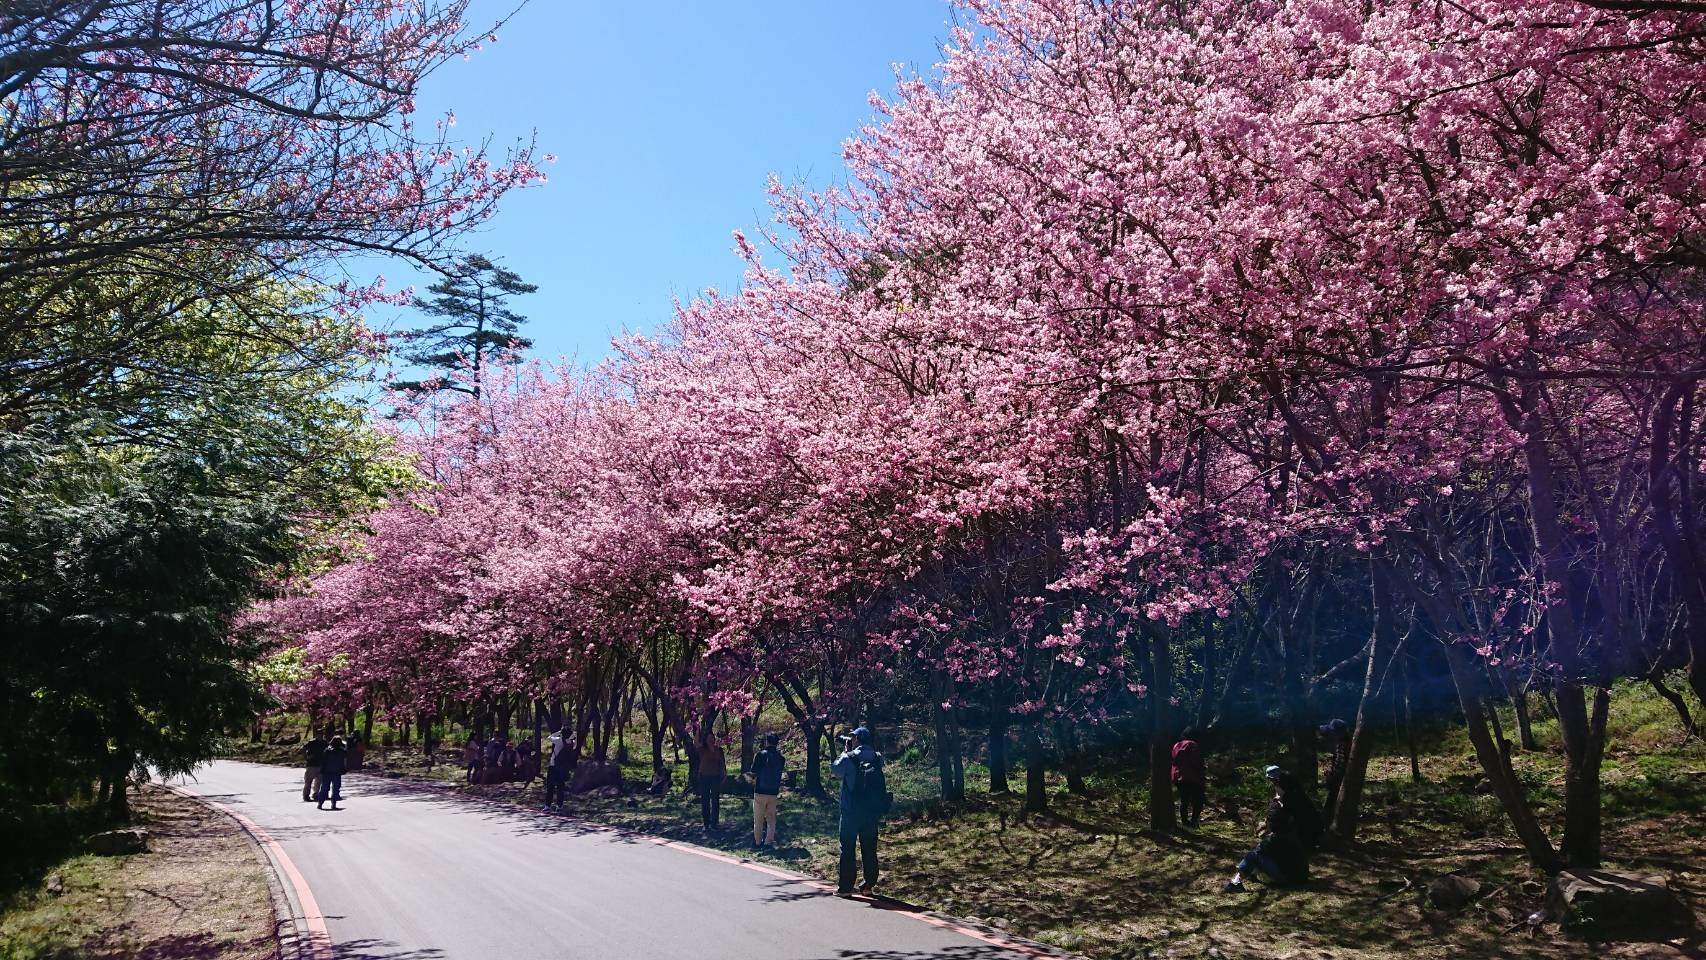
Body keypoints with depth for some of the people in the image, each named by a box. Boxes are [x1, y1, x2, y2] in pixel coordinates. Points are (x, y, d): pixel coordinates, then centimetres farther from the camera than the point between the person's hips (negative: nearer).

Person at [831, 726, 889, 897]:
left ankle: (845, 887, 3)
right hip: (872, 812, 4)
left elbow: (836, 769, 4)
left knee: (847, 848, 2)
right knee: (869, 848, 11)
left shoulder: (850, 758, -12)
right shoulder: (877, 758, 1)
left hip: (851, 811, -4)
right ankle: (869, 884, 14)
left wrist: (845, 752, 11)